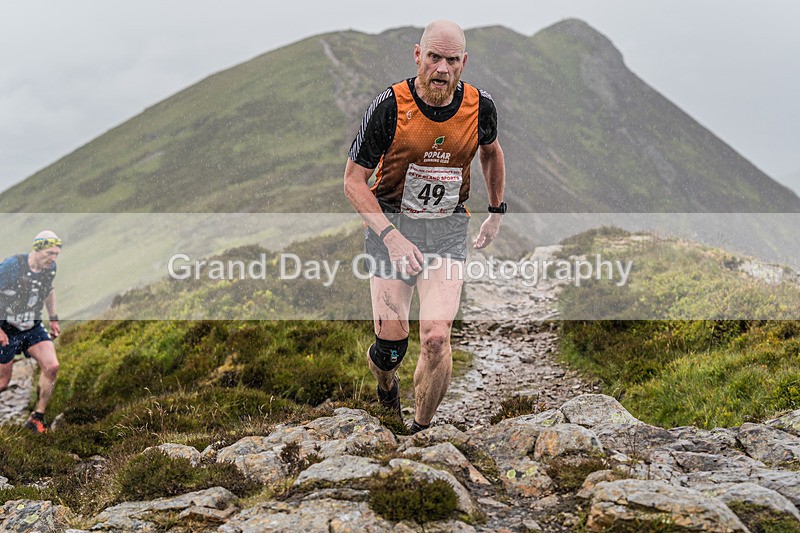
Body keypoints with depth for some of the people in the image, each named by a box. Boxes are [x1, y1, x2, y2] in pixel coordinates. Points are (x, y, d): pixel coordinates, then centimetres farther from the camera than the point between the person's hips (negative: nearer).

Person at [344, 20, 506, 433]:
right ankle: (386, 385, 31)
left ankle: (421, 431, 6)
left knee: (436, 338, -16)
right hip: (390, 224, -1)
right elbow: (354, 181, -9)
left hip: (447, 229, 1)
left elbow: (490, 151, 19)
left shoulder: (480, 106, -6)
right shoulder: (391, 105, -15)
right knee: (391, 343, -7)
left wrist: (496, 212, 22)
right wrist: (390, 236, -20)